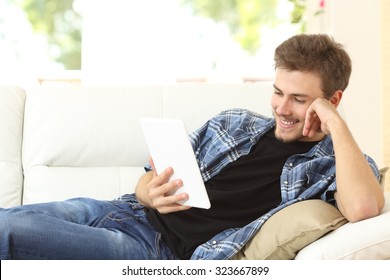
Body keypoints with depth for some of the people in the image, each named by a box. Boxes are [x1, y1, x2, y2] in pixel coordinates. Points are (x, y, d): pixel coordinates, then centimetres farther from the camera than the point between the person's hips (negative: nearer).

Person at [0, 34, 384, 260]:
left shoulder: (331, 164, 2)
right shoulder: (232, 124, 17)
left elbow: (363, 208, -24)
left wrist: (336, 125, -14)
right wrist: (150, 193, -9)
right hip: (130, 211, 6)